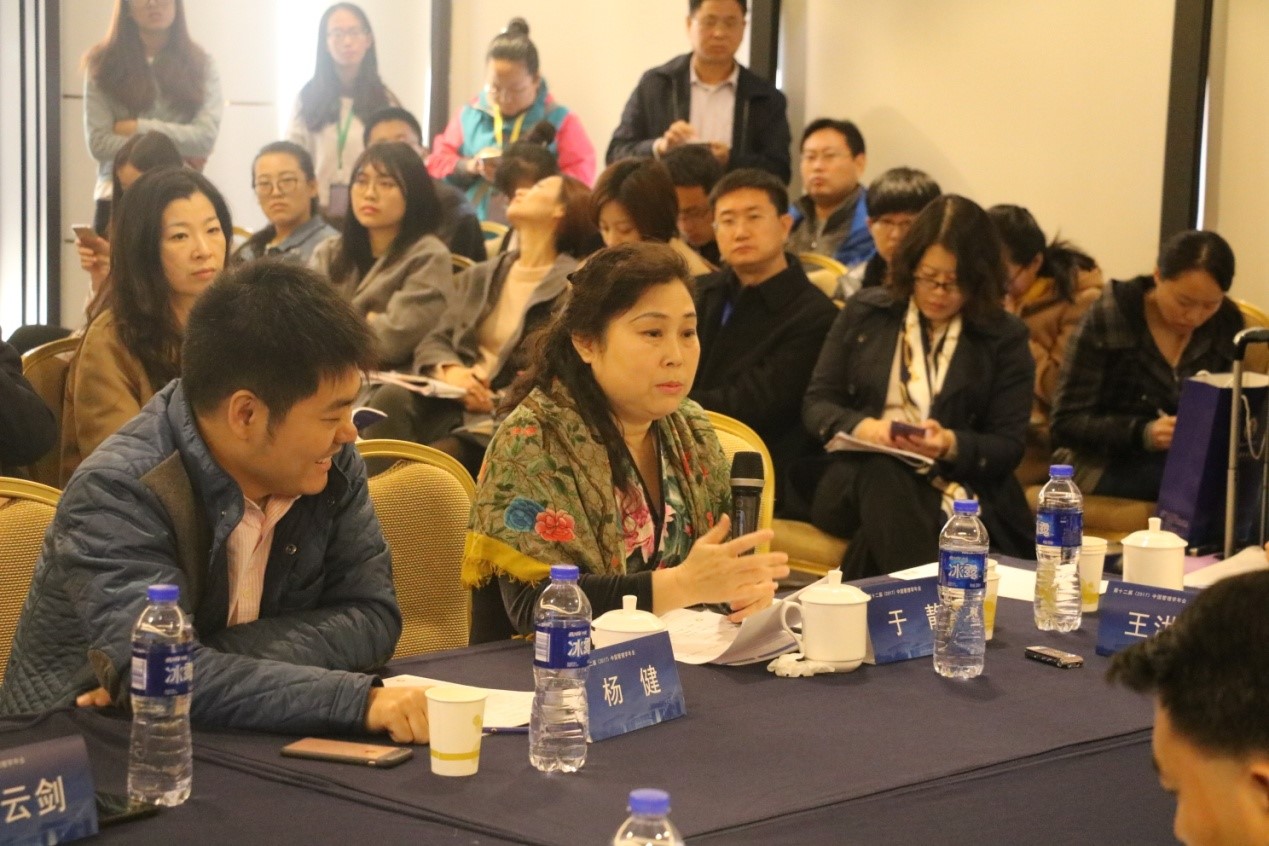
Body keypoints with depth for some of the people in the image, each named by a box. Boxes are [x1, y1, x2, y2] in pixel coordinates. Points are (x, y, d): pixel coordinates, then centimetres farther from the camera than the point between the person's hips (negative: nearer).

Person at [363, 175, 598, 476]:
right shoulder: (479, 277, 23)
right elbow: (433, 343, 15)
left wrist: (496, 401, -17)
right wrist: (449, 369, -9)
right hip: (451, 403, 5)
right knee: (392, 398, -27)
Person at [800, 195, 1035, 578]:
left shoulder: (1004, 338, 9)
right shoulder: (864, 312, 13)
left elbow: (1009, 445, 4)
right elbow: (816, 404, 10)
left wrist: (951, 445, -17)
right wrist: (862, 427, -13)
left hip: (953, 487, -2)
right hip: (855, 478, 2)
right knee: (882, 473, -37)